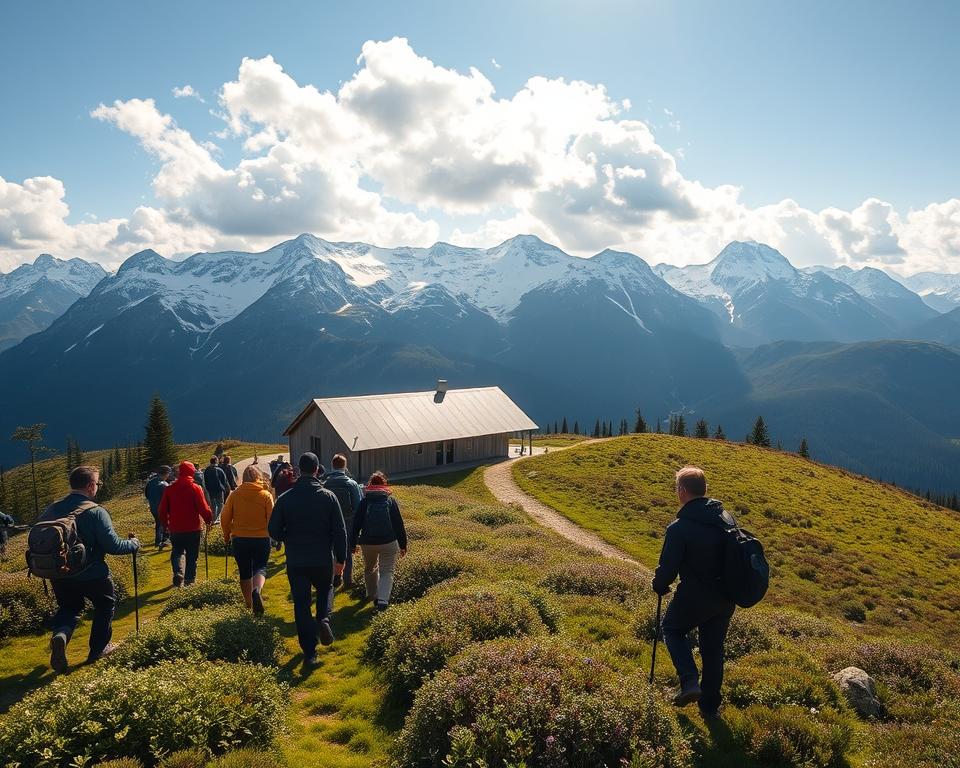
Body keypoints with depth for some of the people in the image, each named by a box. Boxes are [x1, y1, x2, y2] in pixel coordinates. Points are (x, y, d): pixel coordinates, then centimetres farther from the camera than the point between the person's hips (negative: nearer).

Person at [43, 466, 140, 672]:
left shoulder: (53, 509, -3)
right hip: (91, 575, -4)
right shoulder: (95, 511, -19)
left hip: (59, 575, 5)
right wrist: (133, 544, -1)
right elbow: (113, 545, -20)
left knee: (69, 607, 26)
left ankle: (60, 634, -4)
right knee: (106, 604, 21)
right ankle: (99, 648, 27)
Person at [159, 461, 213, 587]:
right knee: (192, 555, 10)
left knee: (177, 552, 17)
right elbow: (203, 508, -15)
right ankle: (189, 580, 15)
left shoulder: (170, 488, 0)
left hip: (175, 529, 3)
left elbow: (163, 509, 4)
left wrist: (165, 524, 18)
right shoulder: (195, 488, -12)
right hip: (193, 529, -3)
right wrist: (209, 520, 1)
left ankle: (178, 574, -5)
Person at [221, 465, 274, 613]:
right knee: (260, 568, 9)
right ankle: (257, 590, -21)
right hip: (261, 539, -1)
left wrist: (226, 536, 13)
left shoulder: (234, 495, -3)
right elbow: (271, 519, -7)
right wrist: (269, 534, 12)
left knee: (245, 572, 14)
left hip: (239, 539, 1)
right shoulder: (266, 495, -6)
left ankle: (249, 604, 20)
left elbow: (225, 518, 0)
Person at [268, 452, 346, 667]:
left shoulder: (285, 499, -7)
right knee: (325, 589, 27)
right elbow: (340, 531, -6)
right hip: (323, 560, 0)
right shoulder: (328, 497, -8)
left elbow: (273, 530, -2)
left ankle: (310, 653, 9)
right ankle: (324, 619, -1)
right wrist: (341, 559, 3)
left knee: (301, 605, 9)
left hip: (296, 562, 0)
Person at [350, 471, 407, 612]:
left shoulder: (364, 502, -1)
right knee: (386, 572, 3)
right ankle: (383, 599, -16)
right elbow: (399, 525, -1)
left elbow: (356, 524, 0)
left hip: (367, 543, 2)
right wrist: (403, 545, 6)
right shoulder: (391, 501, -2)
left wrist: (353, 543, 10)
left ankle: (372, 595, 37)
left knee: (370, 569, 24)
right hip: (388, 542, -2)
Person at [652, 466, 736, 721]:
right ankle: (710, 707, 30)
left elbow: (667, 569, -17)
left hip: (694, 598, -5)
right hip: (726, 599, 6)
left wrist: (659, 586, 4)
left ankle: (690, 682, 6)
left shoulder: (679, 528, -22)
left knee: (672, 628, 22)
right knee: (713, 649, 20)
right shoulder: (726, 518, -3)